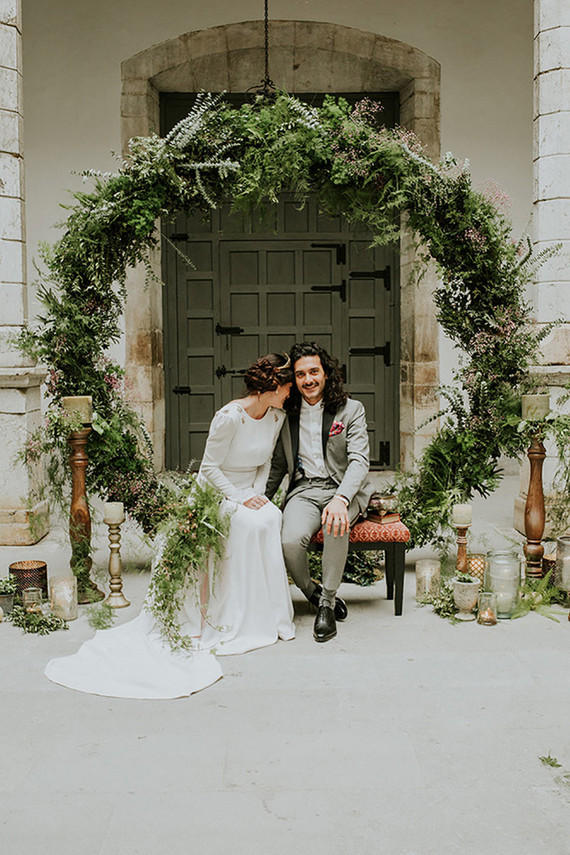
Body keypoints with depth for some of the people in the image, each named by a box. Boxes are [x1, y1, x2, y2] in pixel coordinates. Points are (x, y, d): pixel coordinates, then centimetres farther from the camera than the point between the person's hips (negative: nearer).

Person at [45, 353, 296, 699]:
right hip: (215, 491, -5)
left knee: (271, 518, -28)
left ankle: (264, 611, -19)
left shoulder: (277, 416, 2)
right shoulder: (229, 417, -19)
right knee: (252, 523, -33)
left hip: (250, 492, 6)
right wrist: (239, 499, -18)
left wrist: (257, 493, -3)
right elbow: (210, 467, -13)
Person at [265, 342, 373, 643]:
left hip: (343, 490, -2)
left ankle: (328, 601, -16)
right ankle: (311, 592, 1)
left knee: (335, 526, -36)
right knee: (290, 540, -29)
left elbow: (359, 461, -12)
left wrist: (341, 498, -30)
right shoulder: (287, 414, 10)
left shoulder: (351, 410, 0)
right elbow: (278, 465, 19)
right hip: (304, 490, 2)